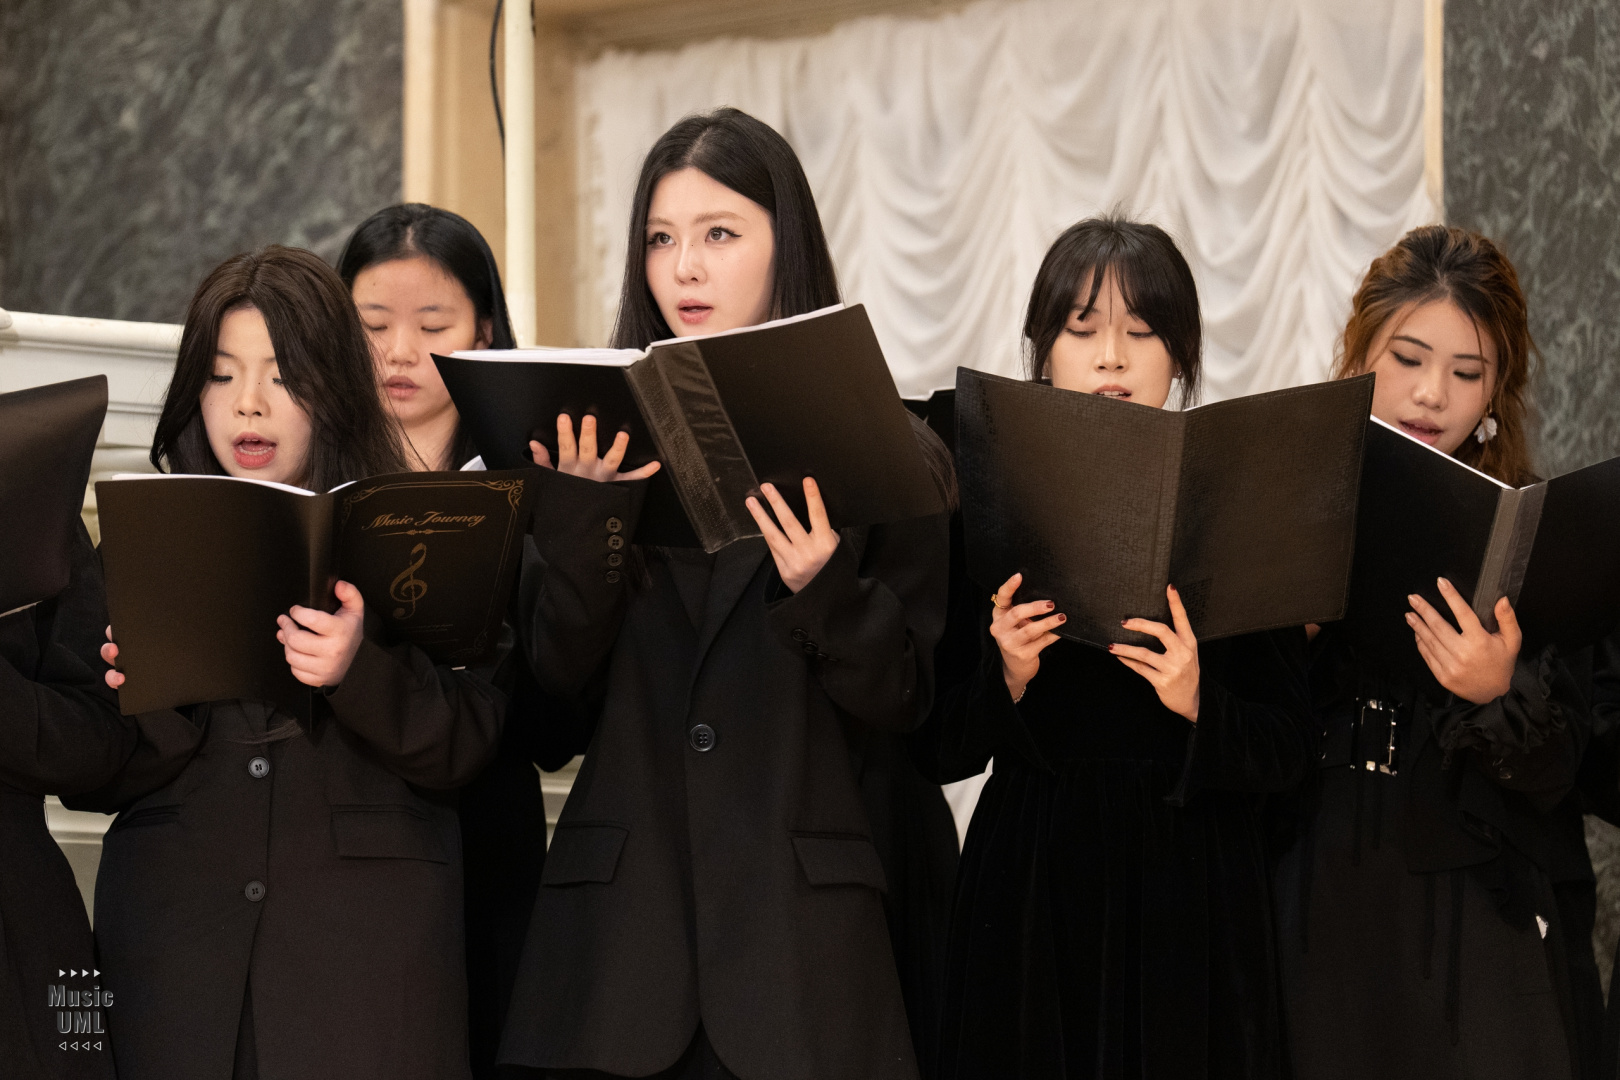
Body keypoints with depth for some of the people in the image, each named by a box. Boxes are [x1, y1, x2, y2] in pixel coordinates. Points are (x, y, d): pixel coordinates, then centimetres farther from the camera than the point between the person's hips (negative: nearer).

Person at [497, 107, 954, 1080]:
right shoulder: (608, 435, 8)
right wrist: (586, 507, -13)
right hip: (623, 900, 2)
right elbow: (559, 673, 1)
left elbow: (904, 705, -1)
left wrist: (825, 590, -18)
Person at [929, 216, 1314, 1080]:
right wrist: (1006, 681, -14)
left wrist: (1197, 706, -18)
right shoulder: (987, 510, 1)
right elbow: (943, 751, 3)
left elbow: (1287, 752, 0)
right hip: (1030, 886, 1)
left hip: (1190, 888, 0)